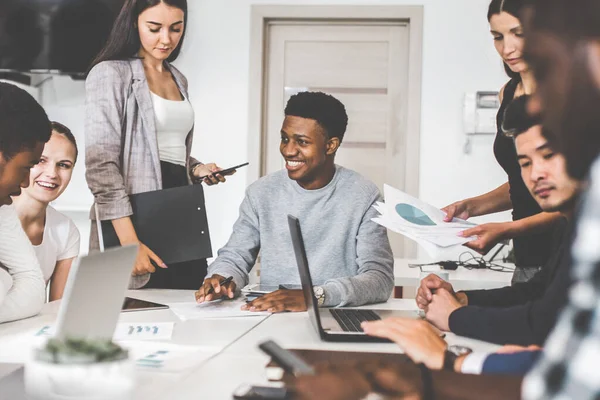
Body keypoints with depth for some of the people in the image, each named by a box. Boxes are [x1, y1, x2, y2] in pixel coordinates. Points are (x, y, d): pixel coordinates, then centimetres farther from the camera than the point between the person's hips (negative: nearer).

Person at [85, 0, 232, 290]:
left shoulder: (178, 80, 17)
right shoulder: (110, 74, -6)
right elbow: (101, 165, -15)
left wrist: (197, 169, 6)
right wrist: (130, 243, -23)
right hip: (136, 220, -7)